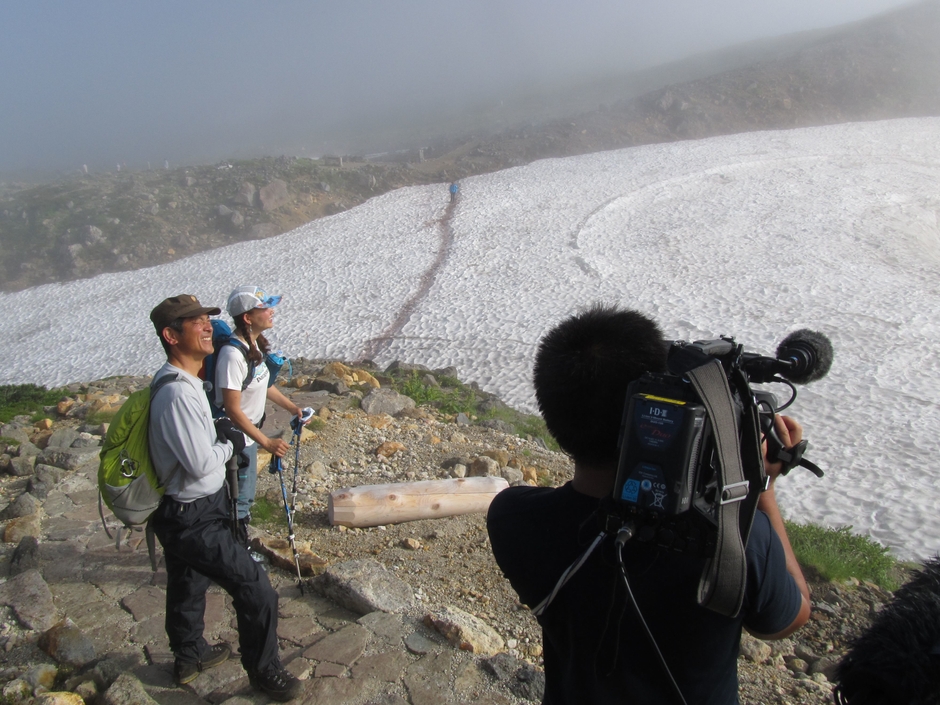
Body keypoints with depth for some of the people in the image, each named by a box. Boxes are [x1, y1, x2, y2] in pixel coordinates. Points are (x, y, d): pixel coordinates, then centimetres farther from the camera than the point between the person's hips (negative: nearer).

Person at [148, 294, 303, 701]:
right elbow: (201, 463, -28)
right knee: (256, 590, 0)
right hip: (193, 520, -10)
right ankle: (262, 671, 20)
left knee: (187, 584, 29)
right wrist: (230, 444, -8)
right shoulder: (177, 394, -30)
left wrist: (218, 432, -1)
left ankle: (190, 656, 52)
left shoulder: (179, 382, 3)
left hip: (182, 514, 10)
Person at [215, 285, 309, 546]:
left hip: (249, 431, 9)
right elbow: (233, 410, -27)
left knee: (245, 497, 23)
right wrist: (266, 442, -27)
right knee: (239, 499, 8)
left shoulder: (255, 343, 0)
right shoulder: (233, 354, -28)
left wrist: (293, 408, 13)